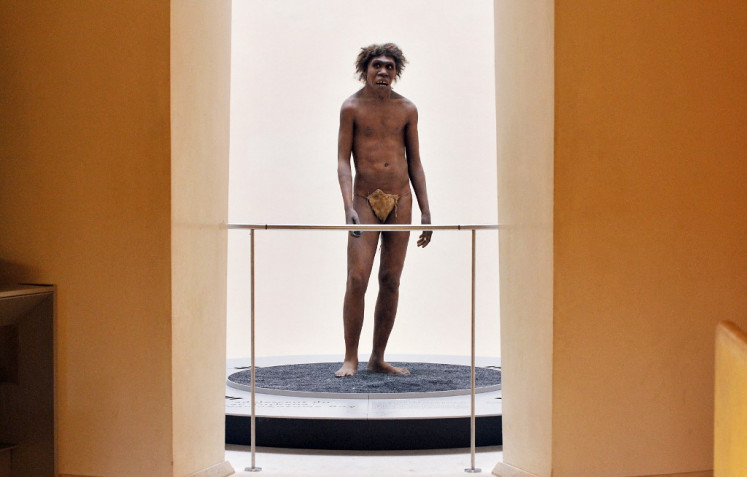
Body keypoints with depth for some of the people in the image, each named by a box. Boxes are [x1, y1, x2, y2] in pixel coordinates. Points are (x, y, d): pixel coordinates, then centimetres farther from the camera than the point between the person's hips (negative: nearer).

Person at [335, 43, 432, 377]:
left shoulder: (407, 109, 9)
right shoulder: (351, 108, 1)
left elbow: (414, 163, 12)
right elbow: (342, 161, -4)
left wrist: (425, 212, 7)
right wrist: (348, 207, -17)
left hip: (401, 200, 3)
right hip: (367, 199, -3)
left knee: (391, 281, 4)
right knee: (357, 278, -11)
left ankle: (378, 359, 12)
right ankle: (350, 359, -2)